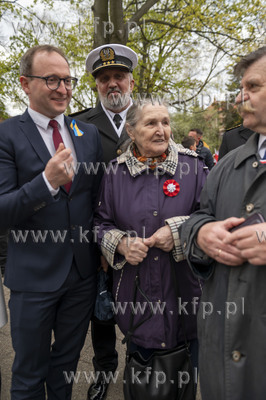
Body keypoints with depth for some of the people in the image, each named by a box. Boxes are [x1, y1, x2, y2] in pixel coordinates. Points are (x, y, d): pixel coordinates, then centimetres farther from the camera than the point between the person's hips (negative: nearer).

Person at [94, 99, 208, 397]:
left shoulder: (192, 166, -4)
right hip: (136, 291, 1)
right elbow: (101, 222, 4)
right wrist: (121, 244, -15)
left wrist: (179, 230, -18)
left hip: (183, 286, 0)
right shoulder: (116, 172, -1)